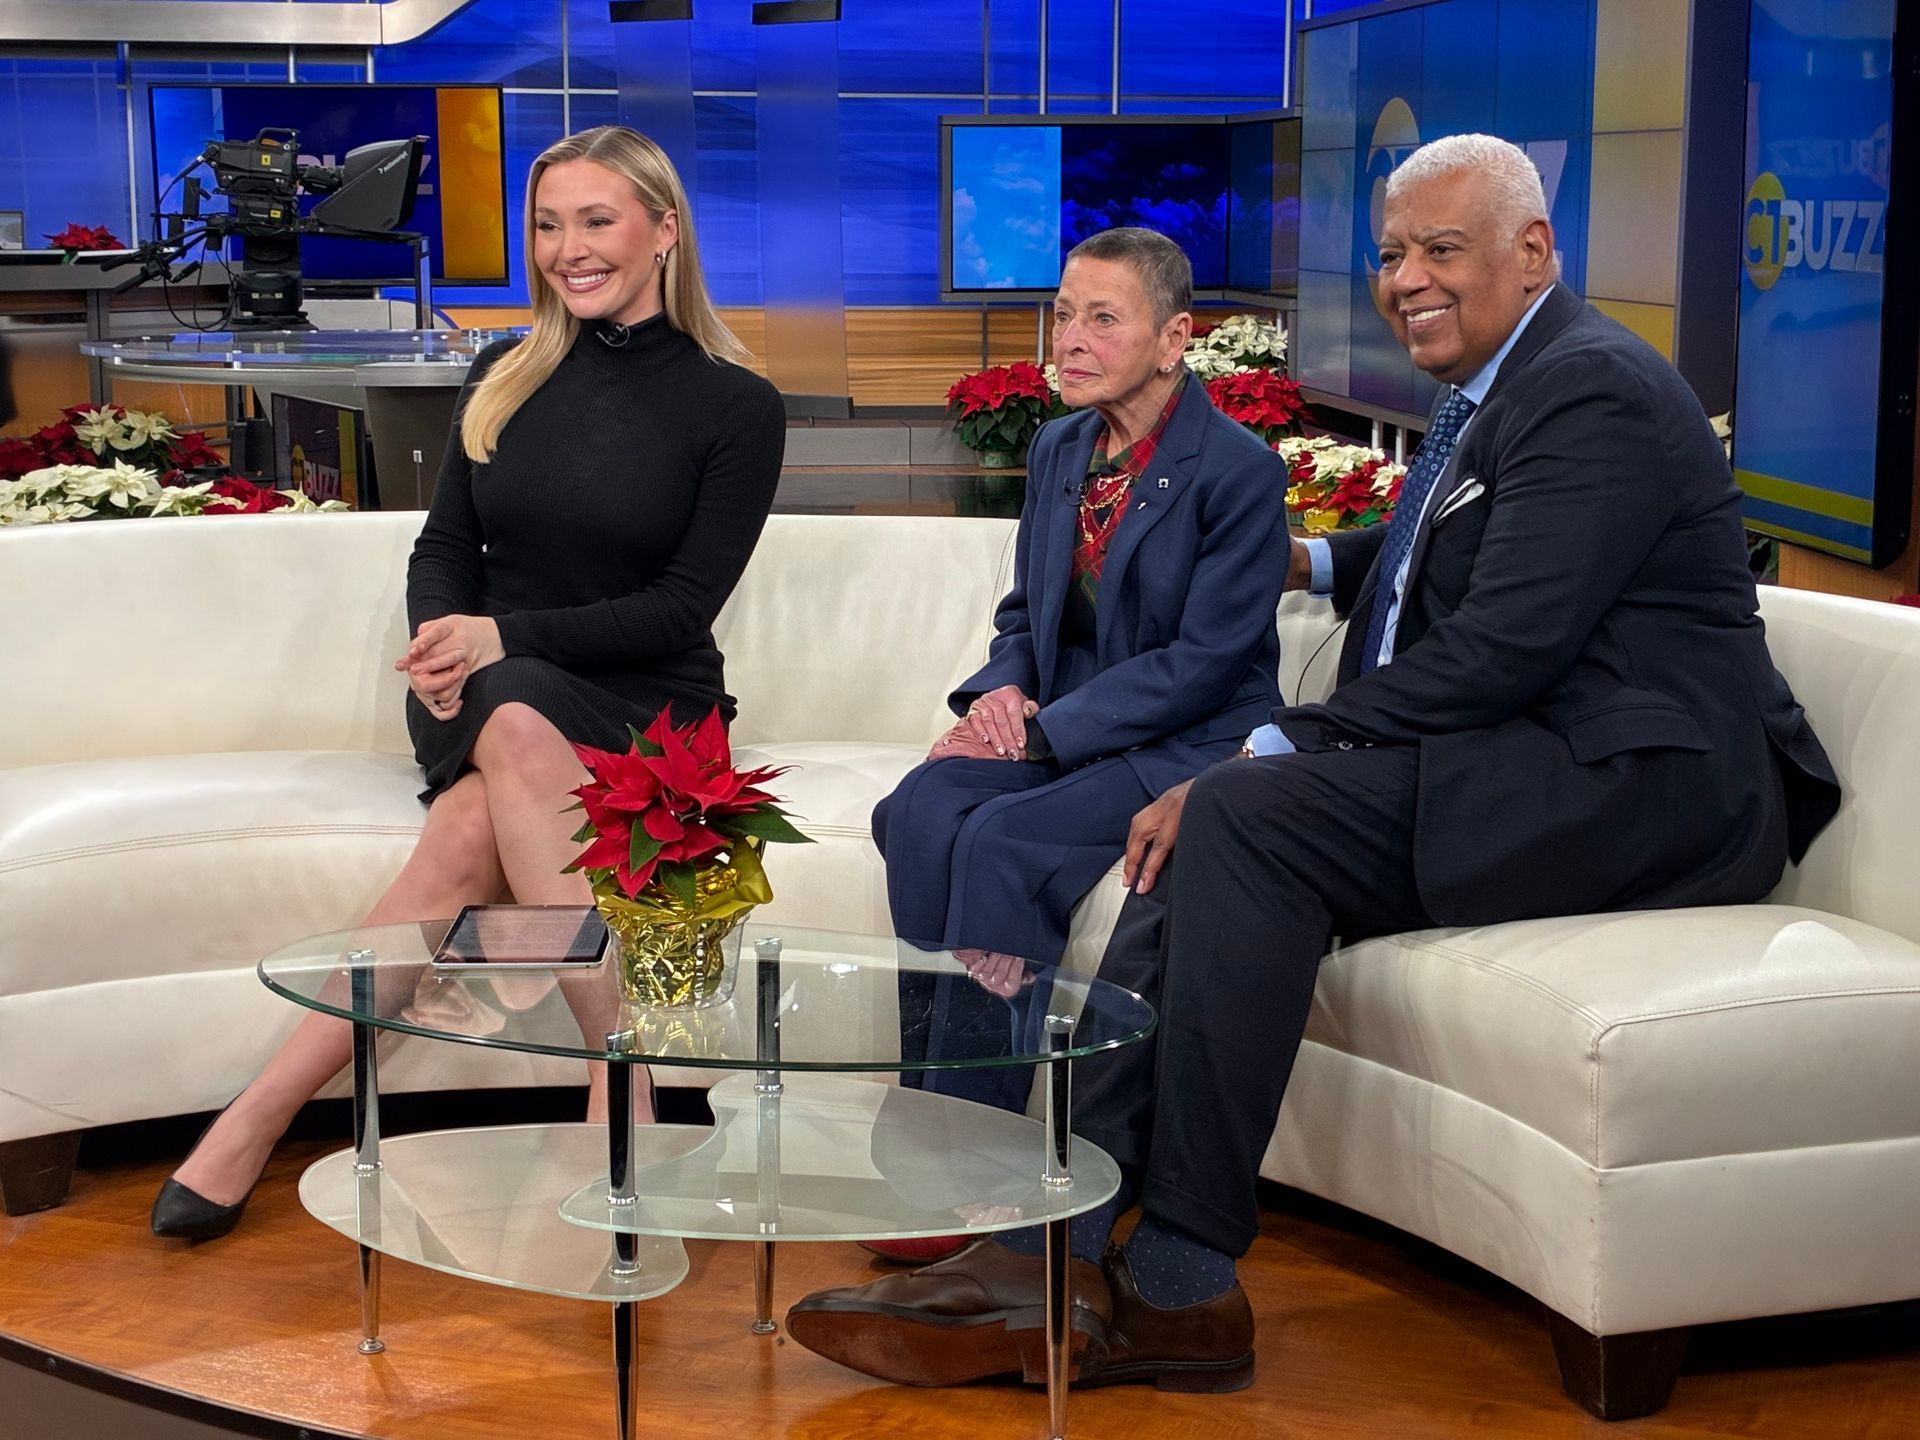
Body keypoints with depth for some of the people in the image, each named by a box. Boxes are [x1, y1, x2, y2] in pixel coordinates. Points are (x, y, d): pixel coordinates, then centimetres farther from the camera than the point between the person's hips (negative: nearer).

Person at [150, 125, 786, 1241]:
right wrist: (442, 642, -11)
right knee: (518, 735, -37)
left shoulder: (737, 407, 1)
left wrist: (508, 639, -17)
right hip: (482, 694, 2)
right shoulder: (505, 378, 14)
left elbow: (682, 606, -6)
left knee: (476, 827, -35)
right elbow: (446, 544, 13)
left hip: (645, 707, -2)